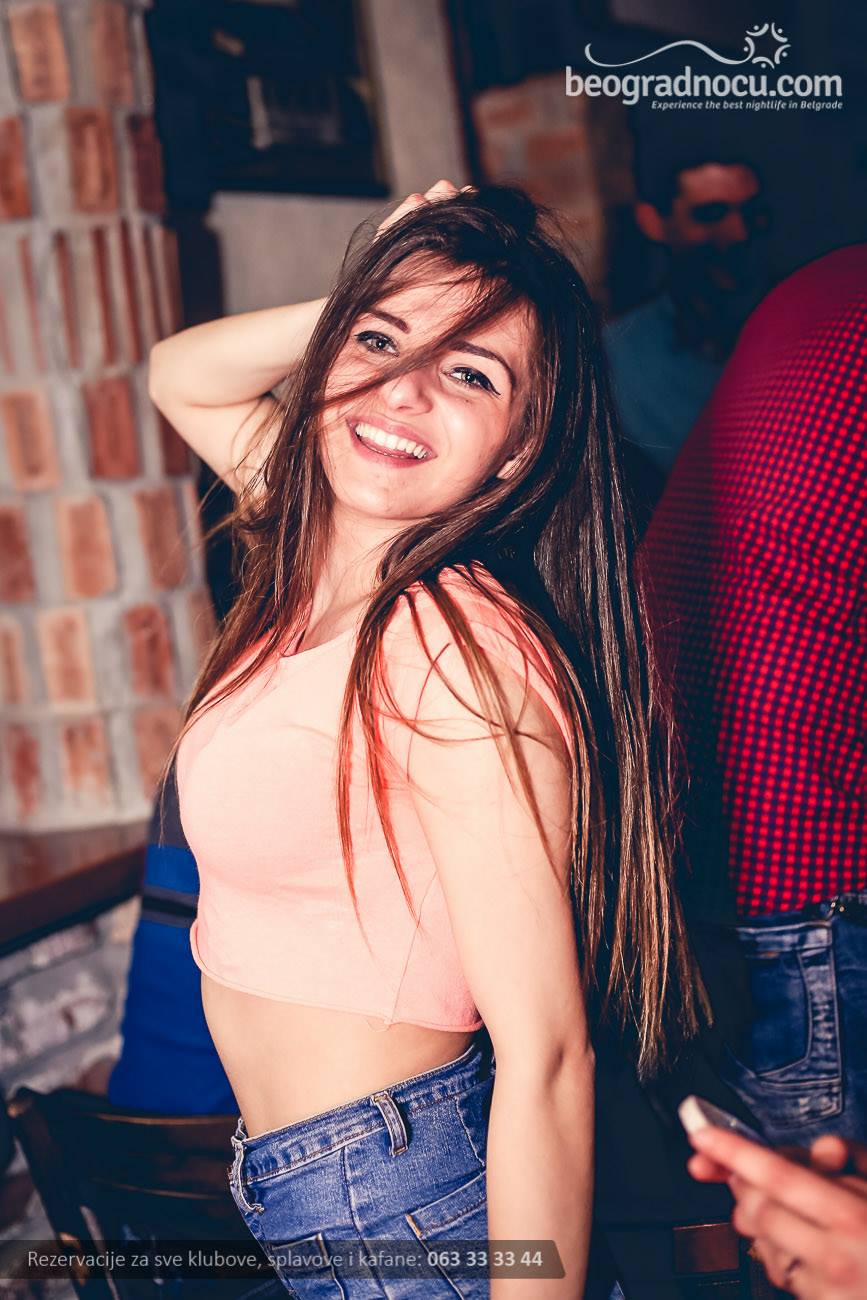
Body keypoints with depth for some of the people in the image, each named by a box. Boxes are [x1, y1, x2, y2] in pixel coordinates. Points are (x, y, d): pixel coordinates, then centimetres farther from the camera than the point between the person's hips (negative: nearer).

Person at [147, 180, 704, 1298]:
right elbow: (180, 375, 13)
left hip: (392, 1204, -8)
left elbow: (544, 1059, -26)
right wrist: (377, 305, -4)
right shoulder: (317, 555, -2)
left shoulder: (463, 648, -27)